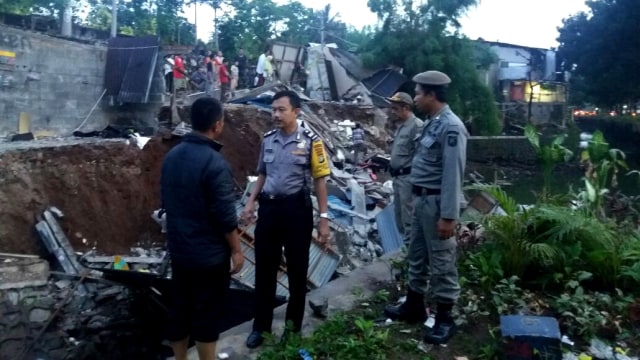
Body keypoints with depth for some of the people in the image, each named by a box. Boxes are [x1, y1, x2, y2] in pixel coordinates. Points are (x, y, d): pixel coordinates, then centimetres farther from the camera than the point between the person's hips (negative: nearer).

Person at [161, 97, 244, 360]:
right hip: (209, 253, -7)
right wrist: (236, 250, -8)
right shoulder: (215, 163, -21)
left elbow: (167, 202, 12)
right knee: (207, 314, 6)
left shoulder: (172, 156, 3)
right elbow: (226, 215, -20)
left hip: (178, 249, 7)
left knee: (179, 309, 16)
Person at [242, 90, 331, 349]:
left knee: (297, 268, 9)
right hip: (268, 207, 4)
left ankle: (293, 325, 27)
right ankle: (261, 325, 25)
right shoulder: (268, 139, 6)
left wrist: (323, 218, -8)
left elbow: (320, 181, -5)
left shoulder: (310, 141, -7)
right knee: (264, 268, 10)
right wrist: (251, 202, 6)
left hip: (296, 209, -4)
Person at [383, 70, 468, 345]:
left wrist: (448, 216, -23)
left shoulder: (451, 127, -18)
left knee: (441, 262, 3)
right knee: (416, 256, 20)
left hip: (436, 202, -10)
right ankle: (414, 306, 36)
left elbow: (453, 175, -22)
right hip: (421, 199, 10)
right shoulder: (432, 123, 11)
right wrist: (419, 199, 16)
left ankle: (444, 318, 18)